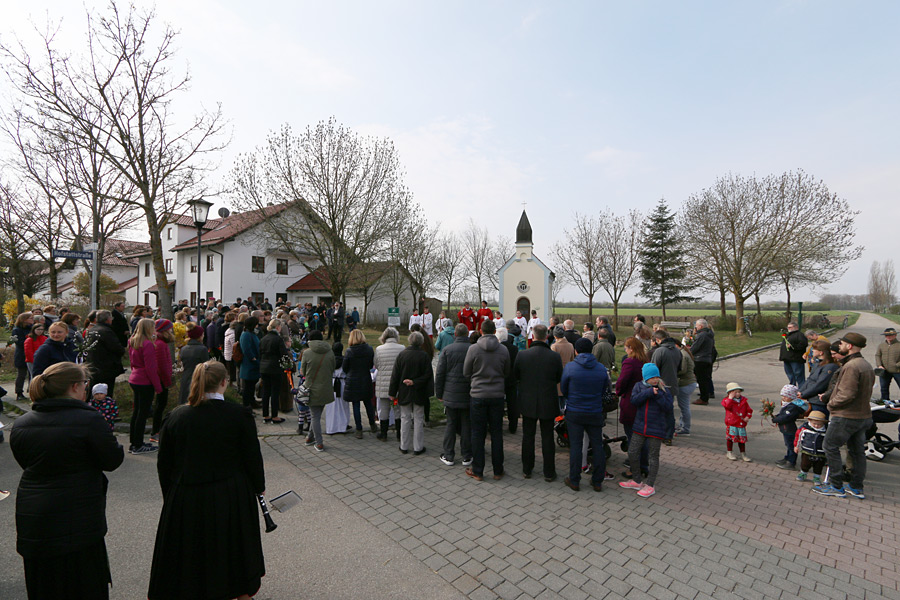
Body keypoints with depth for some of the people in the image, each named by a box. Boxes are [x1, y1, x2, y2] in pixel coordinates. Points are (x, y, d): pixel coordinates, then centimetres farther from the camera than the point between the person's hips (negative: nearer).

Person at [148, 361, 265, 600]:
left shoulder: (176, 416, -6)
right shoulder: (240, 415, -16)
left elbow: (164, 464, 3)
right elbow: (253, 457, -9)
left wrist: (170, 495, 17)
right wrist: (259, 486, 9)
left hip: (185, 500, 2)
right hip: (230, 499, -1)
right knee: (233, 552, 20)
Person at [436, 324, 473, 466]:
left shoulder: (447, 350, -4)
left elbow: (439, 374, -2)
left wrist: (439, 394, 7)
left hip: (450, 395, 0)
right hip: (468, 396, 0)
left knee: (450, 425, 9)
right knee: (467, 425, 9)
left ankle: (448, 456, 16)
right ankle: (467, 457, 18)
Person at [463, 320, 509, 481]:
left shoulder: (473, 348, -10)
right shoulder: (503, 350, -3)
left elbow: (466, 372, -1)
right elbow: (507, 373, 7)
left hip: (478, 395, -2)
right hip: (497, 395, 2)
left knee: (478, 433, 8)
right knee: (497, 433, 12)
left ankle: (477, 471, 16)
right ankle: (498, 470, 21)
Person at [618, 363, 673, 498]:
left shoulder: (664, 390, -5)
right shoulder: (639, 386, 1)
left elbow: (668, 407, -13)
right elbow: (633, 401, -13)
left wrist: (658, 395, -25)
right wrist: (648, 392, -22)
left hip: (656, 429, -3)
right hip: (639, 427, 3)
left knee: (653, 456, 7)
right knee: (632, 453, 8)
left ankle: (650, 485, 21)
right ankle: (637, 481, 26)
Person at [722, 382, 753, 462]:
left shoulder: (743, 400, 8)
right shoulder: (727, 400, -6)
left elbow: (749, 410, 13)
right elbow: (727, 405, -27)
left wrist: (748, 417, -3)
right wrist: (730, 398, -23)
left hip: (742, 423, 4)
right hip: (731, 423, -4)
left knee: (742, 439, 10)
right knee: (730, 437, 4)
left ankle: (743, 454, 24)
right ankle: (729, 453, 19)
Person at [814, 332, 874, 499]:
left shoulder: (851, 366, -22)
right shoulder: (867, 365, 11)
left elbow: (846, 394, -25)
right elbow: (866, 390, 17)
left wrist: (831, 404, -7)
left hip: (846, 416, -10)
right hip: (864, 415, 10)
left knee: (831, 447, 2)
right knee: (857, 450, 16)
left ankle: (836, 486, 8)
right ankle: (856, 488, 26)